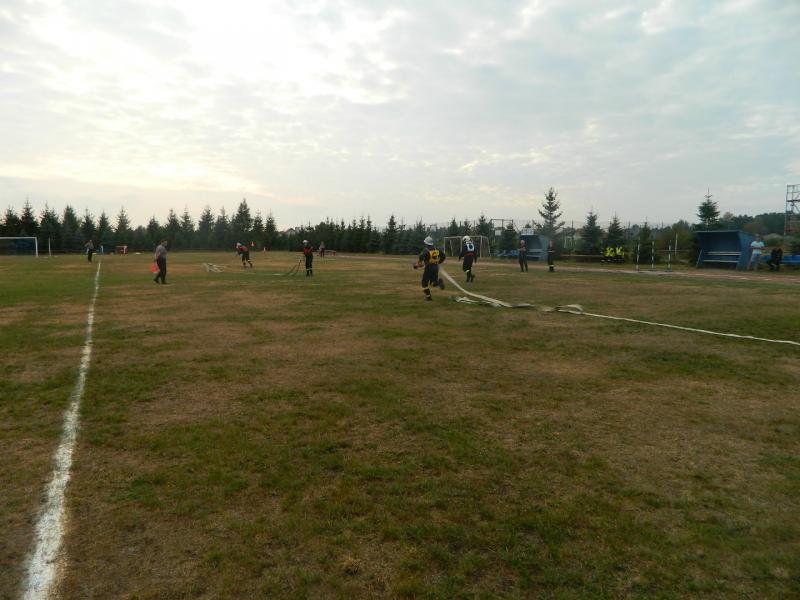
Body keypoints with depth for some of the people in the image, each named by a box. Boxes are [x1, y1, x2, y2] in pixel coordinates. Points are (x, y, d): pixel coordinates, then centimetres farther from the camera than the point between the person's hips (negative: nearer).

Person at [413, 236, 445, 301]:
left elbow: (421, 256, -29)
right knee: (433, 281, 20)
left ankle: (428, 296, 11)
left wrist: (417, 264, -14)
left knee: (425, 282, 11)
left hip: (428, 268, -5)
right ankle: (438, 282, -15)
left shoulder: (426, 250, -11)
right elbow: (443, 255, 12)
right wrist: (439, 262, 26)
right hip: (436, 267, 5)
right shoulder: (436, 249, 8)